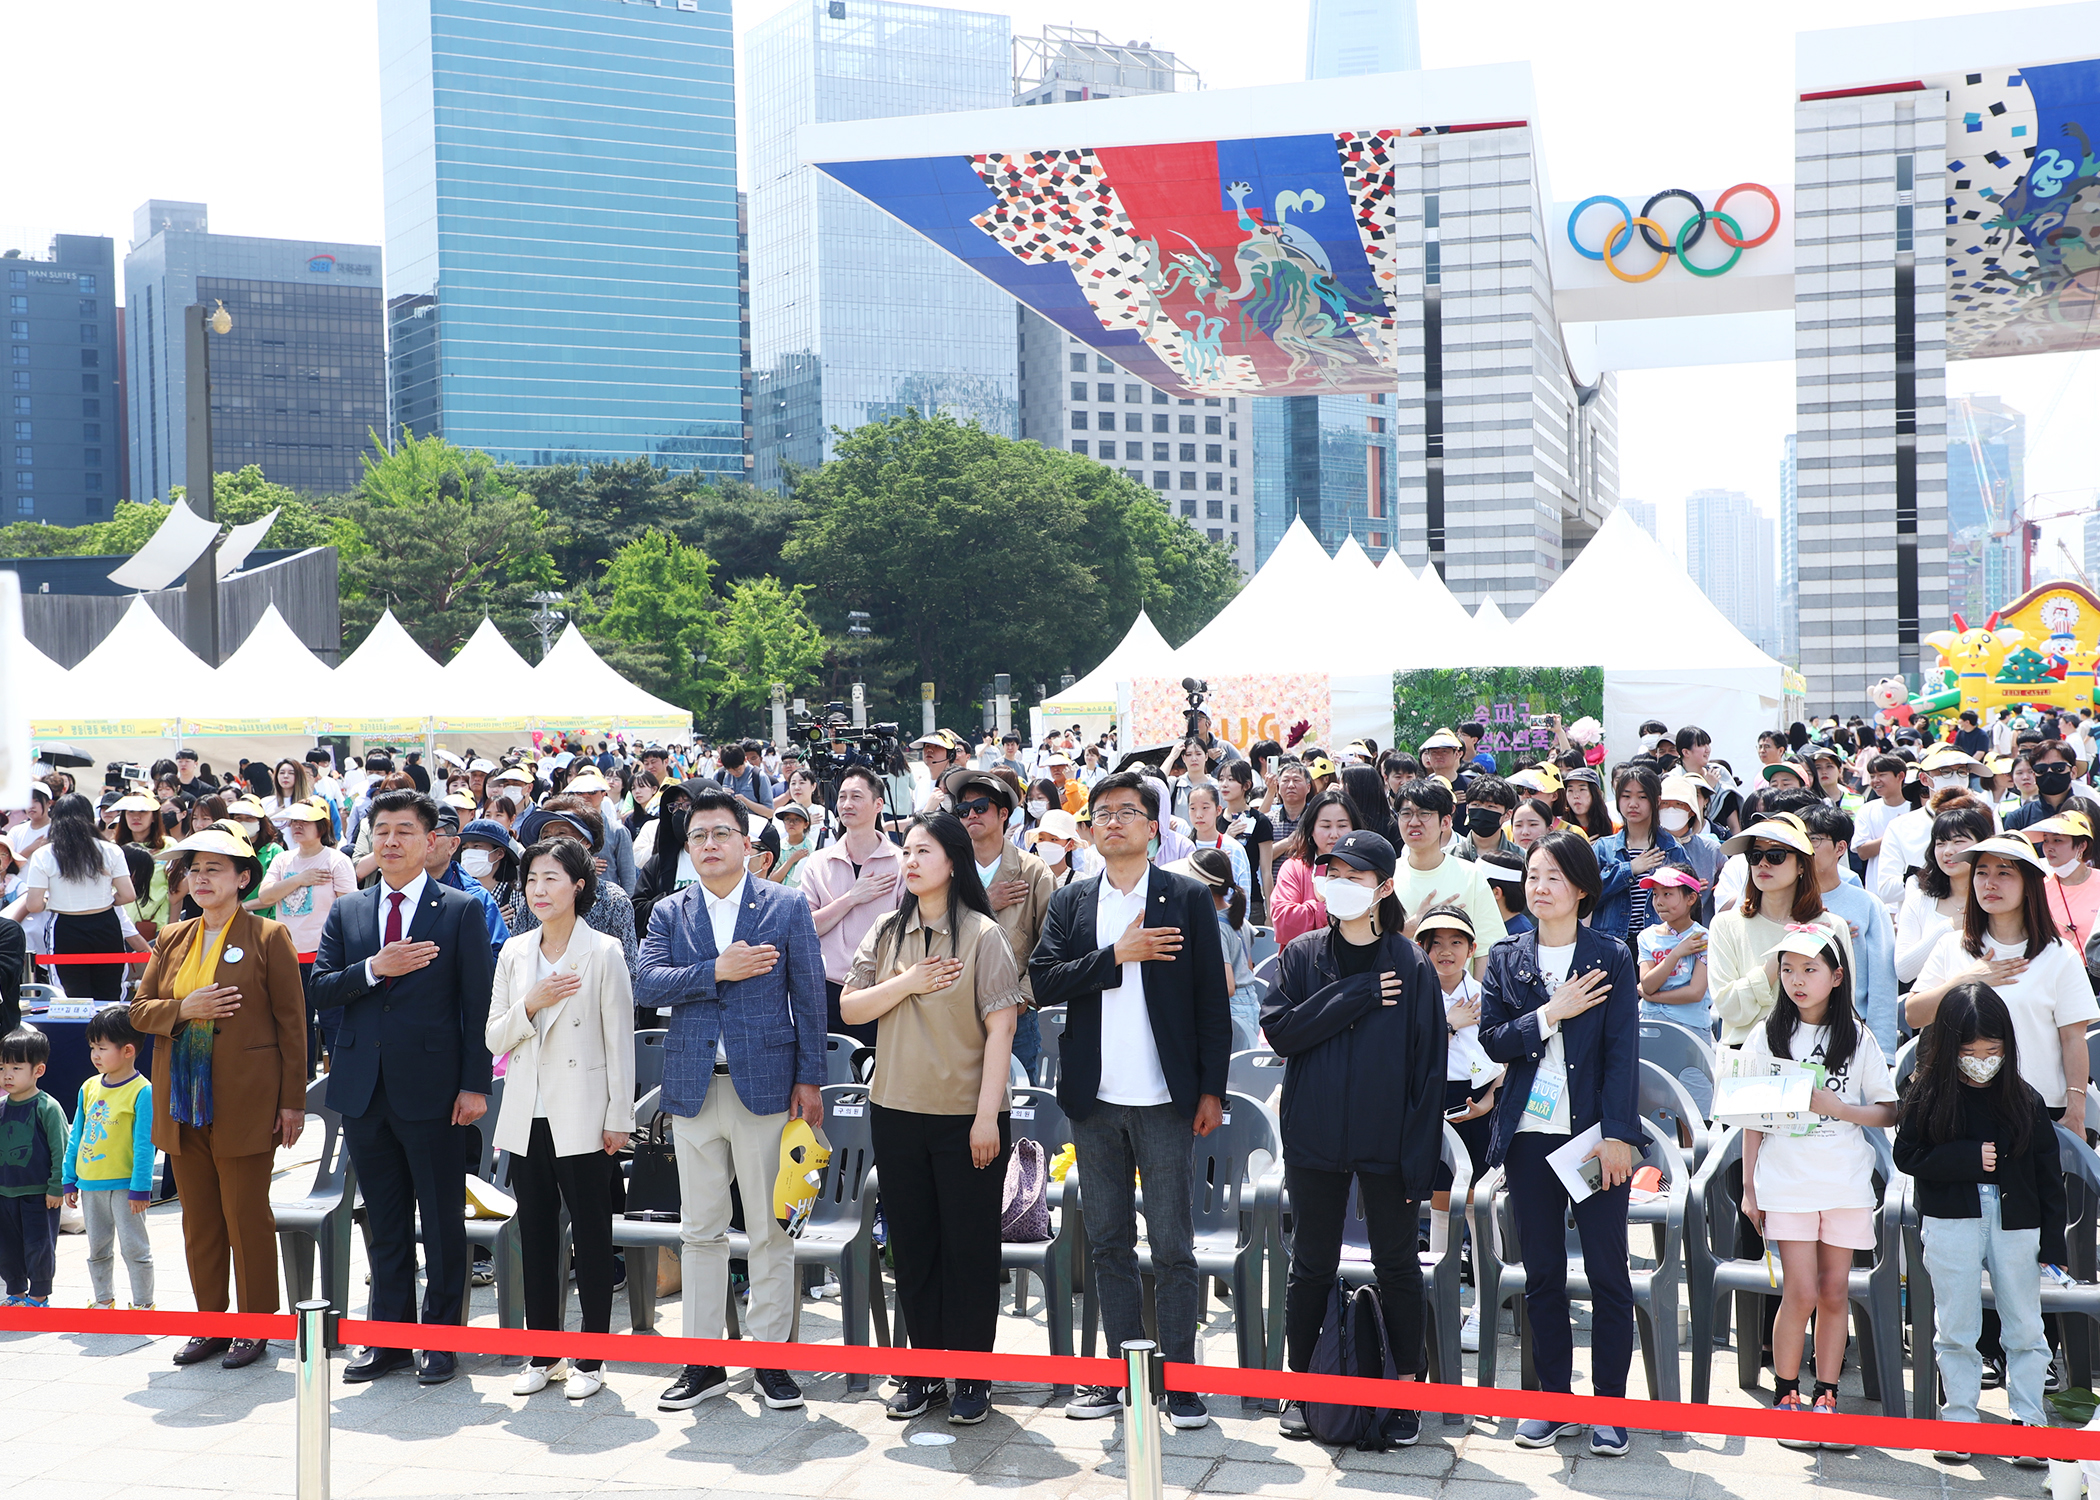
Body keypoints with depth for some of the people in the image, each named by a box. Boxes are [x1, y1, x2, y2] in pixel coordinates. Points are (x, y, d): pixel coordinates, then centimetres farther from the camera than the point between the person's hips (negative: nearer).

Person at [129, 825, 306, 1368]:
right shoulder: (171, 940, 12)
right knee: (198, 1218, 11)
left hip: (244, 1102, -5)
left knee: (247, 1215, 0)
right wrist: (183, 1009, -10)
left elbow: (291, 1022, -4)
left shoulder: (268, 937, -3)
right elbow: (138, 1009, 12)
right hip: (183, 1100, 5)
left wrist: (292, 1101, -8)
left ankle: (255, 1325, 10)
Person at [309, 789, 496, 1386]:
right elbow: (317, 990, 4)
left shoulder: (461, 910, -1)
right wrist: (373, 969, -13)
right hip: (362, 1086, 4)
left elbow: (478, 1004, -4)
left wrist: (474, 1085, -10)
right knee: (384, 1222, 12)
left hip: (429, 1086, -4)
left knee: (442, 1220, 3)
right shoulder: (346, 912, 11)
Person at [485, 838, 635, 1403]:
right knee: (536, 1236, 10)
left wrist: (619, 1118, -8)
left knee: (591, 1238, 2)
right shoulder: (514, 953, 9)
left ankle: (590, 1360, 10)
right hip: (527, 1116, 5)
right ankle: (542, 1356, 20)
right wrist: (531, 1005, -12)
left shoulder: (603, 952, -4)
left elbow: (619, 1040, -5)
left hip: (582, 1119, -4)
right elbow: (494, 1039, 7)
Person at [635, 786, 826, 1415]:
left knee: (770, 1230, 2)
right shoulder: (669, 913, 10)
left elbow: (809, 996, 1)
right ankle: (703, 1363, 17)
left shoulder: (787, 906, 3)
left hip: (765, 1083, -2)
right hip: (694, 1087, 2)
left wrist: (809, 1079, -4)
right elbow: (646, 984, -4)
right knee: (699, 1230, 8)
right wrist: (717, 971, -15)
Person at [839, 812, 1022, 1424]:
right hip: (897, 1113, 4)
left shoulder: (983, 935, -6)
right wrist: (905, 983, -10)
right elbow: (850, 1008, 5)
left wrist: (987, 1115, -13)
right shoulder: (886, 933, 8)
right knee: (912, 1246, 10)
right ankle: (924, 1372, 21)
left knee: (969, 1247, 2)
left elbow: (1000, 1028, -10)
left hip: (965, 1115, -4)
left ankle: (971, 1378, 13)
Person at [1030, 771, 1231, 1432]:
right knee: (1109, 1246, 10)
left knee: (1173, 1249, 0)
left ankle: (1180, 1380, 7)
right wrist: (1116, 955, -14)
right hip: (1095, 1102, 3)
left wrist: (1212, 1090, -4)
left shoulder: (1188, 900, 2)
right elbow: (1042, 981, -4)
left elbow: (1212, 1001, 0)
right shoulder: (1069, 903, 9)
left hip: (1165, 1102, -3)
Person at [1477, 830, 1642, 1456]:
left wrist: (1616, 1135, -11)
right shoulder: (1506, 959, 9)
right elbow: (1492, 1039, 1)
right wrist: (1552, 1013, -12)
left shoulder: (1611, 957, 1)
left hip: (1595, 1133, -3)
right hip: (1530, 1133, 3)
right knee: (1541, 1272, 8)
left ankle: (1609, 1406, 9)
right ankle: (1553, 1402, 19)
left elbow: (1622, 1050, -4)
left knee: (1608, 1272, 0)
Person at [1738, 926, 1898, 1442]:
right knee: (1802, 1292, -7)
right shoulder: (1768, 1036, 4)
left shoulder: (1857, 1036, 5)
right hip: (1786, 1180, -1)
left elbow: (1889, 1113, 5)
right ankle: (1785, 1398, 6)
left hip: (1846, 1181, 1)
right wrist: (1749, 1187, 4)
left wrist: (1839, 1107, -12)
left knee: (1835, 1291, 4)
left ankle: (1825, 1400, 14)